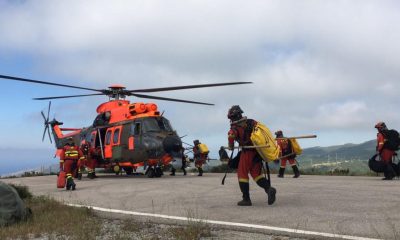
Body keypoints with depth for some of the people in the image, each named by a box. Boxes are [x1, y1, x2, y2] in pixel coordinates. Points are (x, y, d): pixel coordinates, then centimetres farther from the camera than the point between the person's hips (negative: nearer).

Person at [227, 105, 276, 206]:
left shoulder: (235, 127, -6)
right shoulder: (252, 122, 10)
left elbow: (231, 136, -25)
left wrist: (231, 147, -8)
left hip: (247, 152, -5)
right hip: (258, 151, 6)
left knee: (242, 174, 6)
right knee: (256, 174, 12)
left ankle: (246, 199, 4)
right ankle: (268, 188, -13)